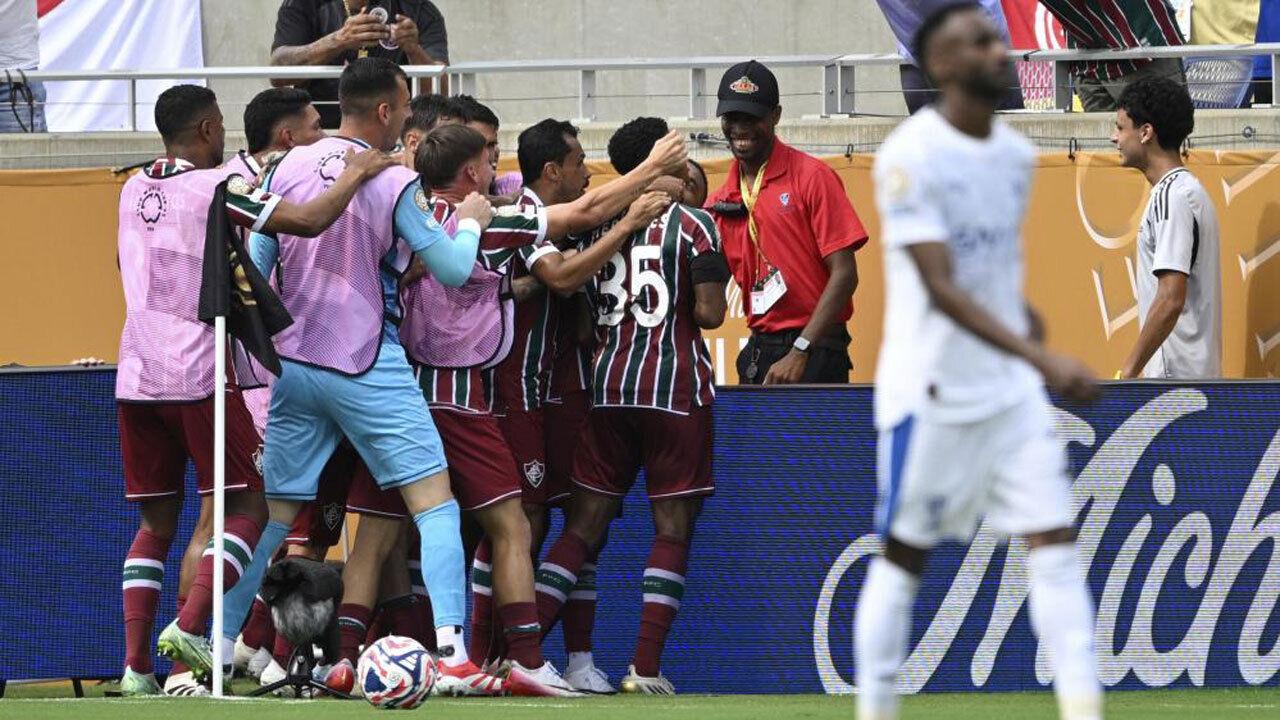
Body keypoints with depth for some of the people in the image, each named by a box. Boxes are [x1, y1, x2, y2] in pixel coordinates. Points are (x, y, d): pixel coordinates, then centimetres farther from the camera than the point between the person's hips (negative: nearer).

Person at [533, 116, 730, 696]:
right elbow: (708, 314, -12)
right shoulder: (692, 225, -4)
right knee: (673, 526, 0)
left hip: (609, 383, 4)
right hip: (674, 387, -4)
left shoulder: (599, 227, 9)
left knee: (586, 522, 8)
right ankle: (646, 667, -9)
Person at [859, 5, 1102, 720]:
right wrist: (1043, 360, -32)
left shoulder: (1016, 153, 7)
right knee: (904, 558, 4)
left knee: (1056, 541, -3)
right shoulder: (910, 157, -16)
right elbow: (941, 288, -24)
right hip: (931, 392, -6)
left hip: (1014, 391, 6)